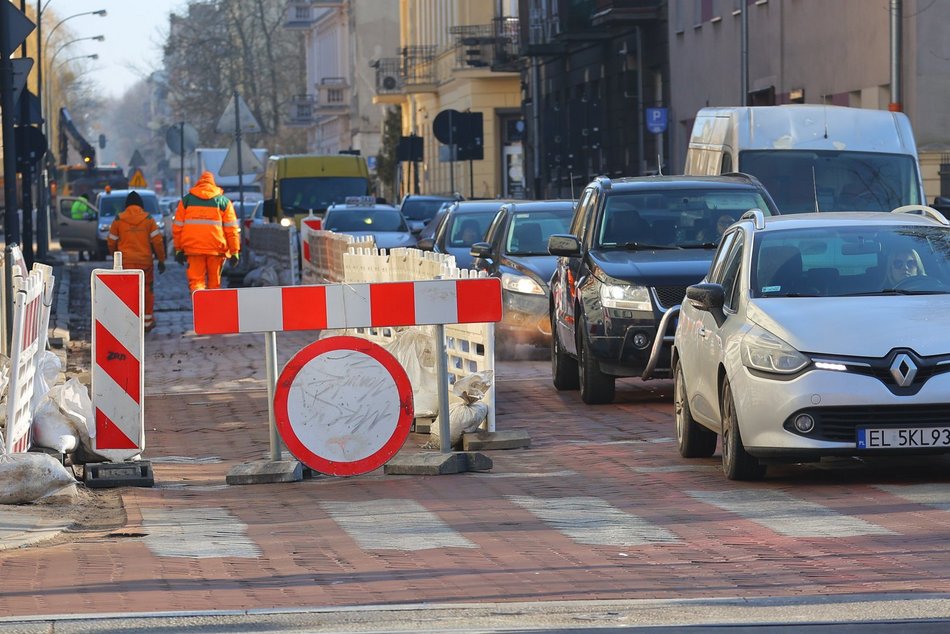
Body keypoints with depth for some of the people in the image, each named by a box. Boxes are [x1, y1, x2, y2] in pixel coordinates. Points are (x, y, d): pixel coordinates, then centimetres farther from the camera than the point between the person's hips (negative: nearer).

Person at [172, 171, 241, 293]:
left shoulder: (186, 200, 7)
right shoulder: (223, 201, 5)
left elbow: (178, 227, 7)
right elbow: (231, 229, 2)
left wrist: (178, 249, 13)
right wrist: (234, 251, 4)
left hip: (193, 248, 0)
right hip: (216, 248, 0)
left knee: (196, 280, -2)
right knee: (214, 282, 12)